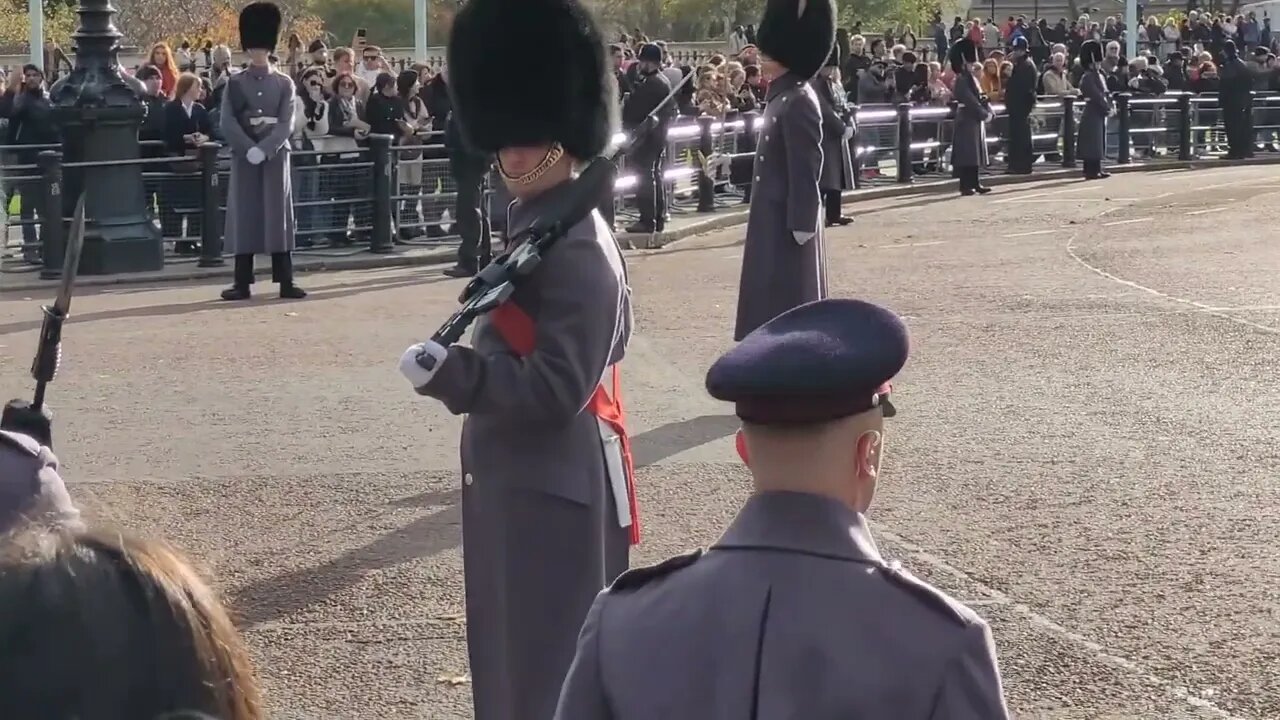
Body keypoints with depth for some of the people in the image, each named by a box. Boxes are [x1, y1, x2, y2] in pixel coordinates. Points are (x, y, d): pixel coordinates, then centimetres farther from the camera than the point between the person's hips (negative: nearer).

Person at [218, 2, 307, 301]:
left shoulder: (284, 84, 4)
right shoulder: (234, 83, 4)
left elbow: (286, 124, -5)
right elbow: (227, 123, -4)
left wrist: (263, 150, -18)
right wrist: (250, 148, -17)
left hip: (275, 154, 0)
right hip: (244, 155, 0)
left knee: (279, 214, -1)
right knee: (243, 215, 0)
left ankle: (285, 282, 0)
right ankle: (242, 282, 3)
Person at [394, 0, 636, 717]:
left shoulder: (574, 247, -20)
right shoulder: (545, 225, 11)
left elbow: (557, 388, -25)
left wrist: (453, 373, -34)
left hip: (553, 489, -10)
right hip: (521, 476, 10)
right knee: (517, 654, 18)